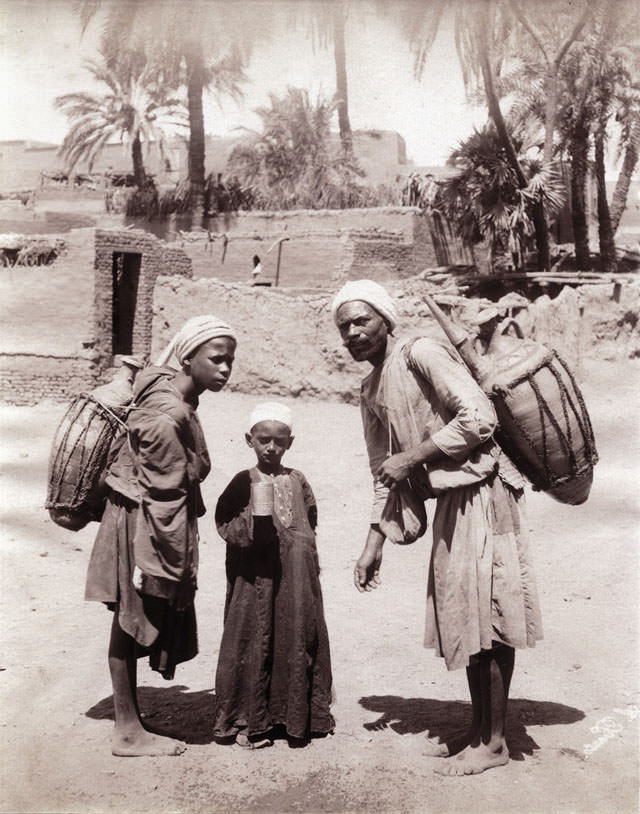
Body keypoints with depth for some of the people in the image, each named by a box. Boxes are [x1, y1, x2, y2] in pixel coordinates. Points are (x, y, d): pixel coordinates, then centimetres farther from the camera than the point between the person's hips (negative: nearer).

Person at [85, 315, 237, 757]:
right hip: (143, 527, -9)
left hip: (145, 519, 9)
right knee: (131, 624, 3)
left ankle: (129, 723, 29)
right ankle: (129, 731, 17)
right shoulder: (168, 417, -24)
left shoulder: (170, 392, 6)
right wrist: (172, 562, -18)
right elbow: (162, 496, -23)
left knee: (133, 625, 16)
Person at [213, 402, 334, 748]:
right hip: (256, 580, -3)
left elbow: (310, 521, 15)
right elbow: (227, 526, -6)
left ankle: (296, 718, 21)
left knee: (297, 640, 7)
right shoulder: (244, 482, -2)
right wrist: (256, 516, -22)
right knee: (254, 643, 2)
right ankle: (250, 721, 15)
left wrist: (299, 548, 2)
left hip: (295, 580, 3)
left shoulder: (297, 481, 7)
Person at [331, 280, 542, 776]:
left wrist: (411, 457, -17)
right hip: (449, 503, 9)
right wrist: (374, 544, 13)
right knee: (463, 621, 15)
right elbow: (383, 473, 17)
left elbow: (479, 417, -21)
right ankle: (478, 730, 28)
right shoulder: (372, 391, 13)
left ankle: (494, 741, 12)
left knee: (485, 620, -1)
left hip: (478, 496, -9)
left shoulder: (421, 354, -12)